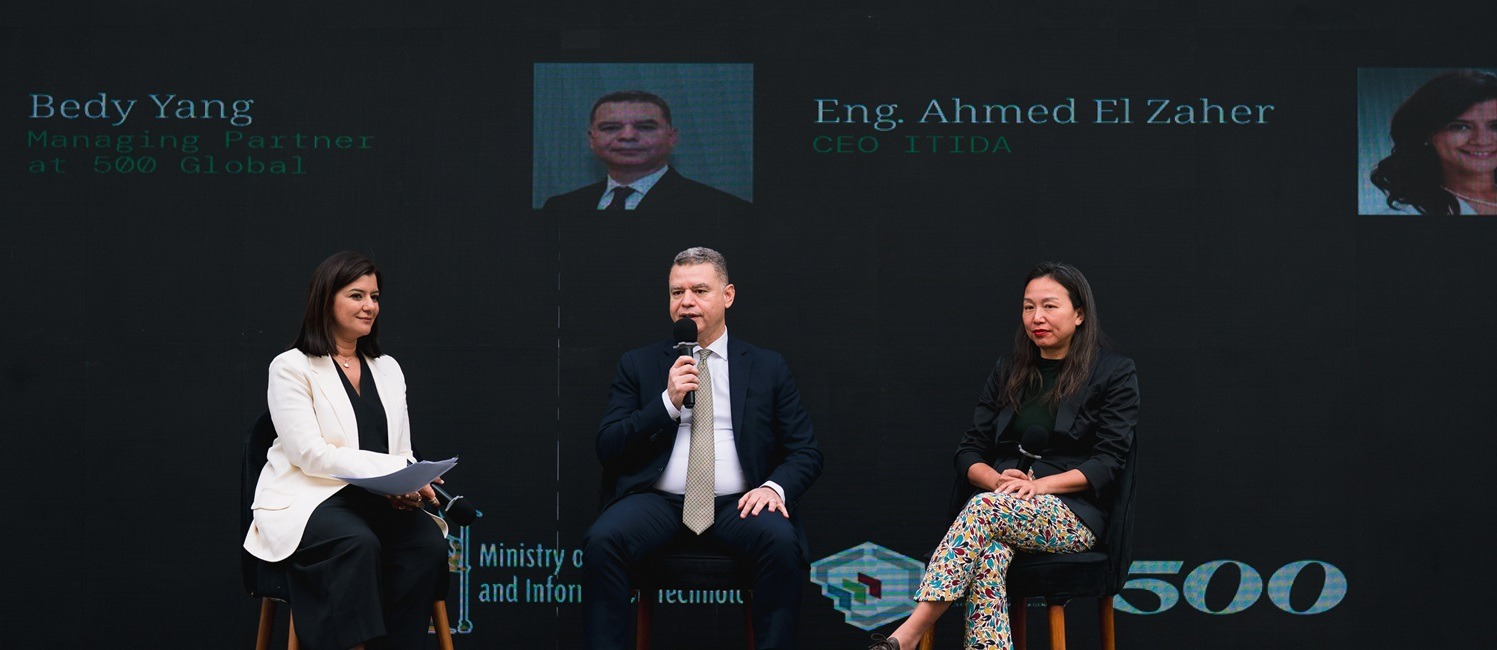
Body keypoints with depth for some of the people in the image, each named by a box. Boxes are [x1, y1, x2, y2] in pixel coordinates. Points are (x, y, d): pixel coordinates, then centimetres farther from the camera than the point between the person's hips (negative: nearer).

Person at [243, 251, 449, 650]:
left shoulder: (388, 369, 20)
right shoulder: (291, 368, 1)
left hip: (378, 501, 5)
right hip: (307, 500, -5)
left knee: (428, 540, -28)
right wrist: (391, 470, -20)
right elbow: (310, 455, -12)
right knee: (358, 544, -38)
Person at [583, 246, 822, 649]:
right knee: (603, 541, -31)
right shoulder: (638, 365, 14)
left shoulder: (768, 368, 13)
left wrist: (775, 487, -12)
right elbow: (608, 447, 6)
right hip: (658, 501, 0)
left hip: (738, 505, 0)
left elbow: (806, 453, 10)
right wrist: (668, 402, -7)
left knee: (782, 542, -33)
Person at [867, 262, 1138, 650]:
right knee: (988, 557, -35)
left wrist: (1038, 485, -17)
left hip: (1071, 513, -4)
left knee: (985, 509, -35)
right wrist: (998, 480, -10)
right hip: (998, 508, 4)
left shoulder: (1114, 374, 6)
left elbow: (1108, 461, -4)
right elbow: (969, 452, 14)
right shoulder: (1007, 373, 19)